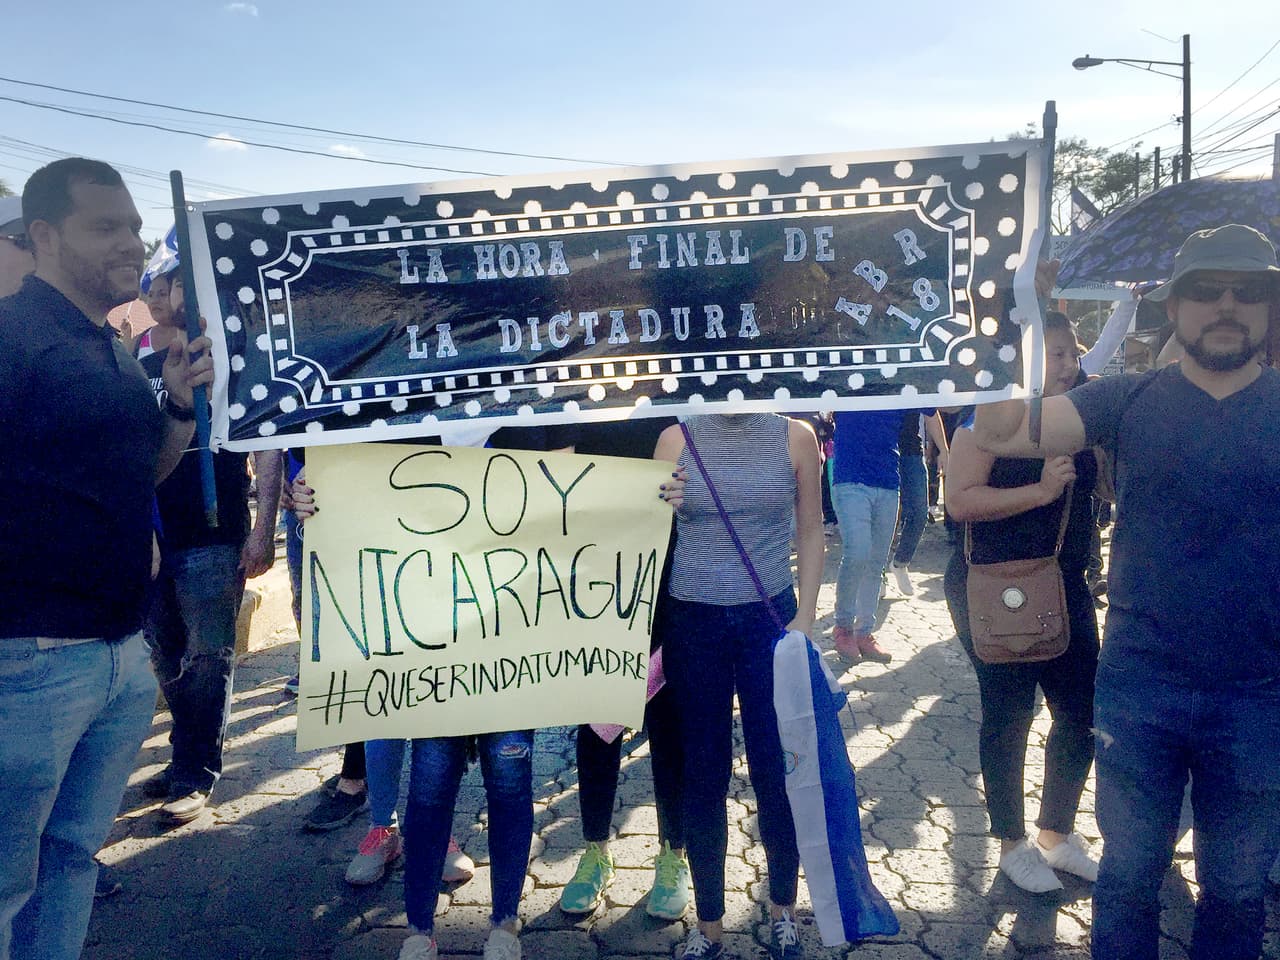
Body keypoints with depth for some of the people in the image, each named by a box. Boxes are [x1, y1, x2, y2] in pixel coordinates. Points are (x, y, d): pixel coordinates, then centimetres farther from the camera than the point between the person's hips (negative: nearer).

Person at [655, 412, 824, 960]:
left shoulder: (794, 437, -1)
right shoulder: (676, 439, -1)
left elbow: (810, 532, 5)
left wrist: (804, 618, -1)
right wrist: (661, 508, -16)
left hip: (769, 618, 0)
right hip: (693, 622, 0)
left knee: (776, 768, 7)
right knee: (703, 773, 9)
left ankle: (783, 909, 32)